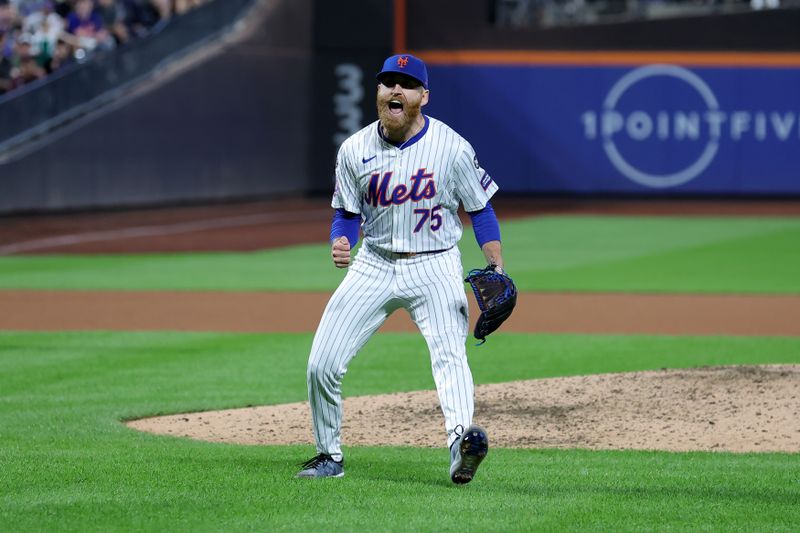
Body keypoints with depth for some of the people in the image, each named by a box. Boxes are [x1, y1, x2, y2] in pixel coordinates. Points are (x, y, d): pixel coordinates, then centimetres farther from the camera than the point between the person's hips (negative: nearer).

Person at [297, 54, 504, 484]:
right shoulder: (355, 150, -1)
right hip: (374, 266, 3)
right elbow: (347, 214, 8)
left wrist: (497, 269, -11)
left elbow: (480, 208, 0)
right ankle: (329, 456, 17)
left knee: (448, 352, -27)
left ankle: (462, 437, -48)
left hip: (434, 267, -3)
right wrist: (340, 243, -14)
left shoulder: (452, 148, -9)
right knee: (321, 365, -1)